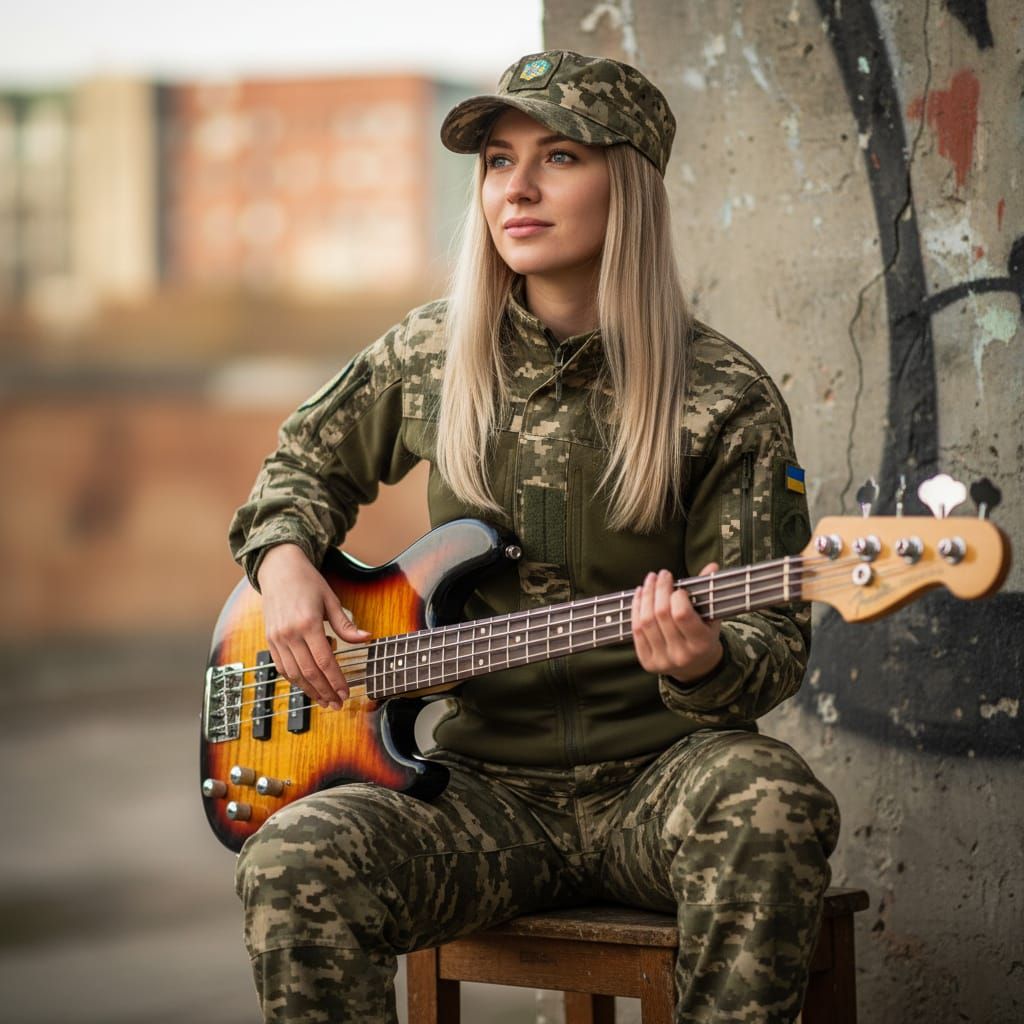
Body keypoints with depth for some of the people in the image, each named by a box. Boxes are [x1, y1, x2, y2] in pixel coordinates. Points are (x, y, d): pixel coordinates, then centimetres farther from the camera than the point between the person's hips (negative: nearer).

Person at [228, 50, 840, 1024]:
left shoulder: (725, 401, -4)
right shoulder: (430, 355, 6)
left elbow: (774, 638, -3)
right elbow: (307, 459, 26)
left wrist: (707, 666, -27)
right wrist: (285, 561, 4)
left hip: (655, 782, -2)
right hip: (489, 788, 2)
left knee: (768, 800, -37)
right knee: (293, 865, -28)